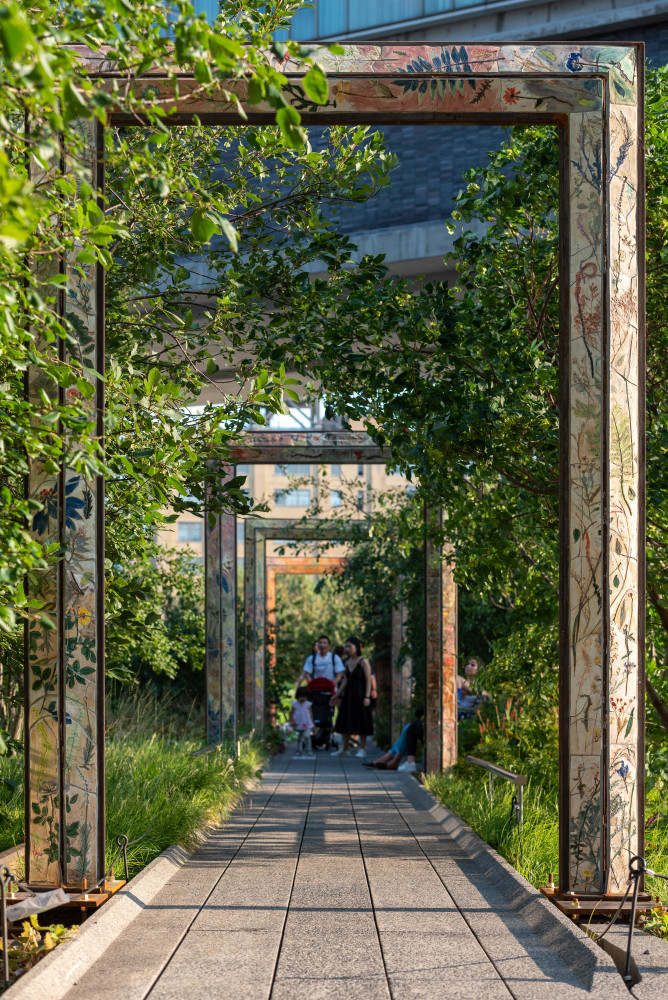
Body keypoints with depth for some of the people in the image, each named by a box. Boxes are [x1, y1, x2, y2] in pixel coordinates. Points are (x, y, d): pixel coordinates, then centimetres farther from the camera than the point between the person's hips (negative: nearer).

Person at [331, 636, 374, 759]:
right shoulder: (348, 662, 10)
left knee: (361, 720, -1)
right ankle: (345, 749, 15)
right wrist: (337, 694, 11)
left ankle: (362, 749, 8)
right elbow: (345, 680, 13)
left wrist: (367, 697, -19)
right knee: (345, 720, 7)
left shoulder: (364, 662, -9)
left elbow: (368, 680, -12)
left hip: (360, 695, -7)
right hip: (348, 694, 7)